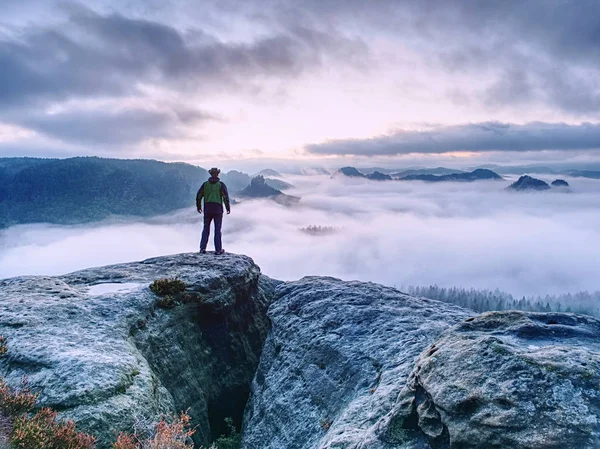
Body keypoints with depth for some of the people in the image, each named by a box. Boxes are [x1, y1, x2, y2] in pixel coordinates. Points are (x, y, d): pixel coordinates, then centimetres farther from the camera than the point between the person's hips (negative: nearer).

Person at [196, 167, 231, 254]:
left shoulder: (205, 184, 4)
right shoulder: (221, 184, -4)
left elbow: (198, 196, 3)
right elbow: (226, 197, -11)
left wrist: (198, 207, 15)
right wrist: (228, 208, -1)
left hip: (207, 209, 2)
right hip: (218, 210, -2)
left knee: (206, 229, 11)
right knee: (217, 229, 3)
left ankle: (202, 248, 7)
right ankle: (218, 250, 6)